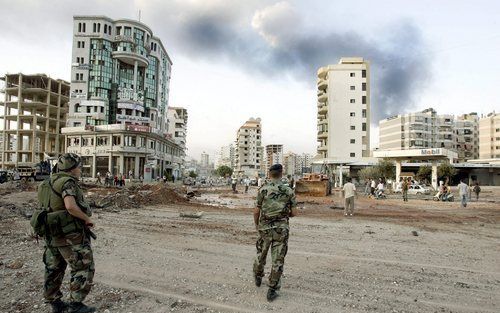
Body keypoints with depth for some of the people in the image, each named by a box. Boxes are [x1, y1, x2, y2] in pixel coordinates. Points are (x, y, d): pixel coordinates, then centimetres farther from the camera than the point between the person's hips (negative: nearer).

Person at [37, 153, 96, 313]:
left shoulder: (51, 182, 12)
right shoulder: (68, 183, -18)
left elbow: (45, 205, 19)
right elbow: (71, 206, -33)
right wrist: (87, 218, -18)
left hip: (52, 234, 10)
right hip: (70, 236, -10)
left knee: (54, 269, 19)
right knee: (83, 268, 2)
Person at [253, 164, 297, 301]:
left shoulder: (263, 190, -8)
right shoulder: (289, 191, -4)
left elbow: (256, 211, -5)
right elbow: (294, 213, -2)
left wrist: (256, 224, 13)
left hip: (265, 228, 1)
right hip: (281, 229, 0)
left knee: (261, 254, 22)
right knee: (278, 260, 6)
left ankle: (258, 277, 42)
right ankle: (272, 290, 7)